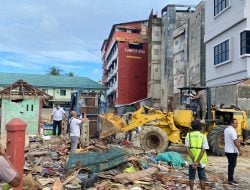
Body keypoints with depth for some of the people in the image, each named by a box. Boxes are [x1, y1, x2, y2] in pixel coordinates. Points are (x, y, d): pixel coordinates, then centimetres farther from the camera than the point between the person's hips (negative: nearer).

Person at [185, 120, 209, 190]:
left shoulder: (188, 135, -1)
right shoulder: (203, 136, -3)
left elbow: (187, 149, -9)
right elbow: (203, 150, -12)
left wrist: (193, 160, -11)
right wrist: (197, 161, -14)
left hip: (191, 161, 1)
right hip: (201, 161, -1)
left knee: (191, 177, 13)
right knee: (202, 178, 11)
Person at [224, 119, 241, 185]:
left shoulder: (226, 129, 11)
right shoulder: (232, 130, -19)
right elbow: (235, 141, -23)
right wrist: (239, 149, -15)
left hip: (227, 150, 9)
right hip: (232, 151, -9)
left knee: (230, 165, 17)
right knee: (232, 165, -2)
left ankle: (230, 178, 23)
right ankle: (230, 180, 3)